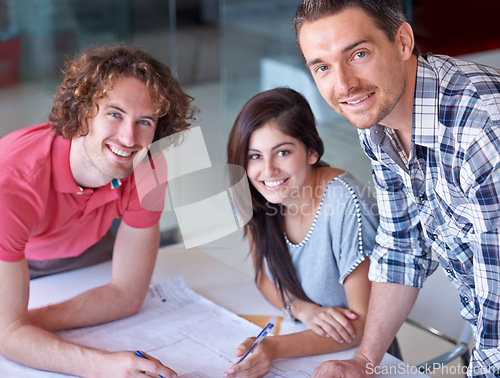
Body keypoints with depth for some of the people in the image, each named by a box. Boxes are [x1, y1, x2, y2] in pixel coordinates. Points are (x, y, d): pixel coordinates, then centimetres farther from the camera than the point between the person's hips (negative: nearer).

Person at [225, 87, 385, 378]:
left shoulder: (346, 204, -25)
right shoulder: (254, 199, -8)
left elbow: (362, 324, -19)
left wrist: (275, 348, -32)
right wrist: (302, 308, -13)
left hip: (359, 353, -5)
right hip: (300, 332, 5)